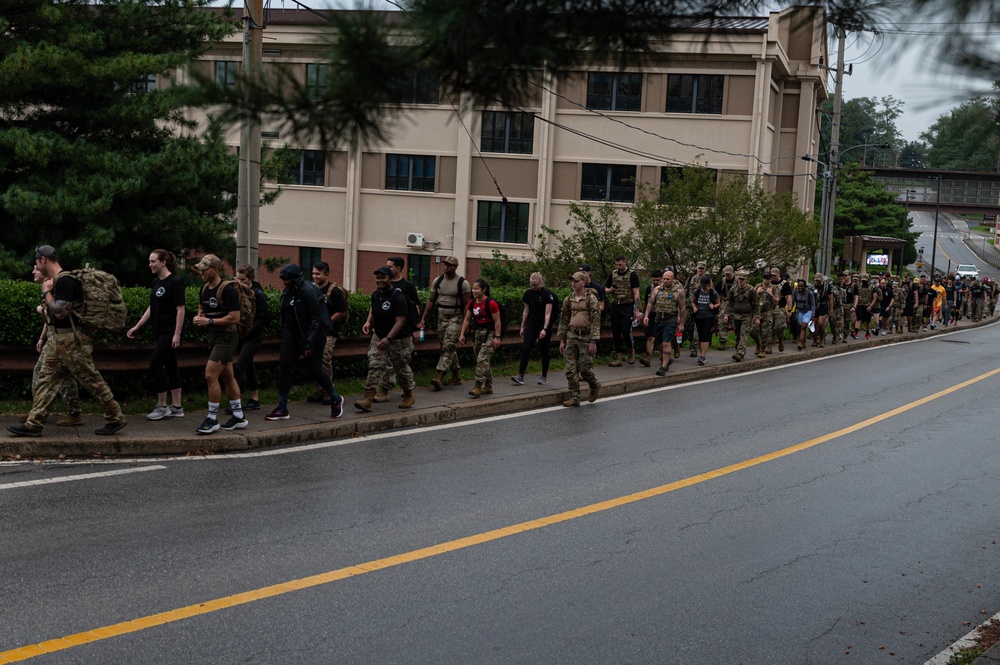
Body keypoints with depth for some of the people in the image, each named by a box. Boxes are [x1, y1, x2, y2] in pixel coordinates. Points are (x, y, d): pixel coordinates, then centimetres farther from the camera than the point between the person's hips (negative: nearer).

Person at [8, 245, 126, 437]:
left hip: (72, 340, -10)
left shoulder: (64, 281, -17)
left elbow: (60, 312, -23)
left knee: (91, 380, -3)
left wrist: (46, 292, -13)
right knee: (46, 380, 7)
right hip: (59, 339, 10)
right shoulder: (56, 281, 15)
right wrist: (47, 290, 12)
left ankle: (116, 418, 6)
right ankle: (34, 424, 8)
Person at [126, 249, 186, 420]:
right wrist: (137, 327, 14)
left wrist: (177, 334, -20)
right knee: (170, 367, 10)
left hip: (170, 332, -8)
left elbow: (181, 309, -16)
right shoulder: (156, 282, 12)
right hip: (161, 332, 8)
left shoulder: (174, 282, -14)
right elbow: (152, 308, 17)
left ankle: (162, 406, 0)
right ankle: (176, 407, 14)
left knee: (155, 365, -10)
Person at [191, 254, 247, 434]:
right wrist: (198, 317, 3)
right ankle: (238, 417, 21)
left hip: (226, 337, -9)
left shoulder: (227, 290, -18)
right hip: (214, 337, 9)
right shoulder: (205, 289, 9)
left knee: (211, 376, -14)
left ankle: (212, 419, -5)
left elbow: (234, 318, -22)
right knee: (227, 377, 13)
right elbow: (202, 308, 26)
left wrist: (209, 321, -22)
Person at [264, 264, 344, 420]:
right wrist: (283, 336, 13)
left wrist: (310, 345, -20)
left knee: (315, 368, 0)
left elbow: (315, 319, -19)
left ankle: (336, 400, 24)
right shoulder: (287, 292, 5)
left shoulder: (308, 292, -19)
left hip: (311, 335, -7)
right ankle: (282, 409, 3)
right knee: (284, 366, -2)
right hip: (292, 333, 7)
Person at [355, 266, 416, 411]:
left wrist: (388, 338, -34)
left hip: (399, 339, -6)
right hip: (378, 336, 6)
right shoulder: (376, 295, 1)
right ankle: (368, 399, -13)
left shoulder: (398, 297, -21)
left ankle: (409, 395, 32)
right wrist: (368, 321, 4)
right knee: (374, 366, -7)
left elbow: (400, 321, -25)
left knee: (401, 368, 9)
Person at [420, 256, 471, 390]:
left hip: (455, 318, -6)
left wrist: (465, 324, -14)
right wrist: (423, 318, 1)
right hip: (441, 318, 6)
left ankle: (440, 377, -23)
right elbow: (431, 300, 8)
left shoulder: (462, 283, -8)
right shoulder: (437, 281, 7)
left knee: (448, 346, -14)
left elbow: (466, 305, -8)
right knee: (449, 348, 11)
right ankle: (457, 376, 21)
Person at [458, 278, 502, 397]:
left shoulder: (491, 303, -16)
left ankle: (478, 386, -16)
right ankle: (488, 386, 21)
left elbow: (497, 321, -14)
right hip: (477, 332, 7)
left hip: (489, 333, -7)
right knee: (484, 361, 12)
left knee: (482, 359, -15)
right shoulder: (472, 303, 4)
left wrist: (497, 337, -17)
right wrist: (462, 334, 3)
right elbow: (467, 319, 9)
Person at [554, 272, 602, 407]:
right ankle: (574, 397, 5)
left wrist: (593, 341, -14)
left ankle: (595, 387, 25)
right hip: (571, 336, 5)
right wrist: (561, 340, 11)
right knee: (571, 369, 0)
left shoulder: (591, 298, -5)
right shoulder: (568, 299, 10)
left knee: (585, 368, -4)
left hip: (585, 337, -5)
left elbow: (596, 320, -9)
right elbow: (563, 320, 16)